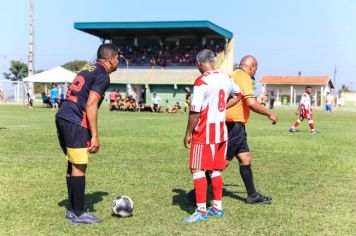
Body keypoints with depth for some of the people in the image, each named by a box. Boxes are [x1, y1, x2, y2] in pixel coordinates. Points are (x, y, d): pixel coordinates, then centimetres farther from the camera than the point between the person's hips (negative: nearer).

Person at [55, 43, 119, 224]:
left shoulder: (87, 72, 23)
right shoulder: (103, 76, -5)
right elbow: (91, 105, -16)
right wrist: (95, 136, -15)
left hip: (61, 118, 9)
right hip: (75, 123, -9)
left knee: (73, 165, 16)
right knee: (79, 167, -2)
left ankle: (71, 209, 23)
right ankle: (78, 214, 5)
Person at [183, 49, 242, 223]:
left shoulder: (202, 82, -16)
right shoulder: (226, 78, 7)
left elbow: (195, 111, -18)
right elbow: (238, 95, 25)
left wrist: (188, 134, -10)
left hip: (205, 133, -7)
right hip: (221, 131, 7)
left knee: (197, 170, -2)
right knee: (216, 170, 14)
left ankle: (201, 211, -3)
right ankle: (217, 207, 22)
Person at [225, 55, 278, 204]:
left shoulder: (234, 75, 17)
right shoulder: (244, 77, -13)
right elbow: (251, 103, -23)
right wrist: (270, 114, -12)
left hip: (236, 125, 10)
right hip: (234, 125, -10)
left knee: (245, 158, 13)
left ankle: (252, 195, 20)